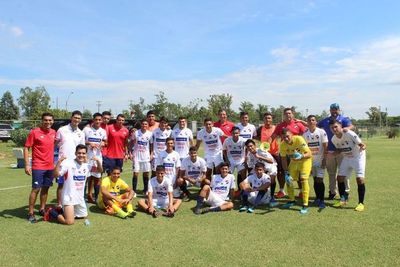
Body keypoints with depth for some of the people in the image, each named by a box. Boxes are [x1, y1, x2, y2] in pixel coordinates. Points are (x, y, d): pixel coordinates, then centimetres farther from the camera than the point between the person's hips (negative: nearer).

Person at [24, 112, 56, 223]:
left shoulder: (53, 132, 6)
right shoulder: (34, 132, -9)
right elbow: (26, 148, -8)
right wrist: (27, 165, -15)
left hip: (50, 166, 5)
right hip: (38, 166, -5)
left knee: (45, 188, 13)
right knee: (36, 189, -3)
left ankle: (42, 209, 27)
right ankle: (30, 213, 8)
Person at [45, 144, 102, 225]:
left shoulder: (86, 165, 2)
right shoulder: (68, 163, -15)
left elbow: (100, 170, 6)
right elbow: (55, 175, -21)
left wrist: (98, 161, -12)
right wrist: (59, 161, -33)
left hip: (80, 198, 7)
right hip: (69, 197, -7)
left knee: (84, 216, 22)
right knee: (70, 222, -15)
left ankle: (65, 211, 35)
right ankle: (52, 212, 9)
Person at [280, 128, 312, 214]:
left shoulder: (299, 139, -31)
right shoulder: (282, 145, -19)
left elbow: (309, 154, -31)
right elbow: (284, 159, -6)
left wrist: (301, 156, -52)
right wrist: (286, 173, -11)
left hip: (305, 160, -4)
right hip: (293, 161, 5)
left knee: (303, 180, -18)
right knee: (288, 180, 4)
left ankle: (305, 205, -8)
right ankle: (291, 200, 27)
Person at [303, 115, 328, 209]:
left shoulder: (321, 132, -7)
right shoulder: (305, 134, 4)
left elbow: (325, 147, -8)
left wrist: (324, 160, -12)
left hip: (320, 160, -4)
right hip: (311, 160, 4)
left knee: (319, 180, -7)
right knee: (315, 180, 10)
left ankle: (322, 200, 3)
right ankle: (317, 198, 24)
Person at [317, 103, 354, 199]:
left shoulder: (343, 119, 1)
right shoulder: (325, 121, 14)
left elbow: (351, 126, -15)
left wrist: (347, 128, -38)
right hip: (329, 150, 4)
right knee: (331, 172, 12)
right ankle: (332, 191, 23)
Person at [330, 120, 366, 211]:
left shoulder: (350, 134, -27)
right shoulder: (333, 139, -9)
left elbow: (362, 145, -27)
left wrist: (362, 147, -50)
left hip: (358, 157, -6)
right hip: (346, 158, 6)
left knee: (360, 179, -13)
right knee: (340, 177, 3)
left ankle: (361, 203, 1)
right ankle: (343, 199, 21)